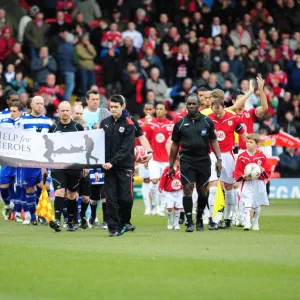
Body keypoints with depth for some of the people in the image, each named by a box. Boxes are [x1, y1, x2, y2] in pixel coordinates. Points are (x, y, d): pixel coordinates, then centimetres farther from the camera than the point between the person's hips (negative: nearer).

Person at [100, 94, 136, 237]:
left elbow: (126, 147, -13)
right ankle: (114, 227, 5)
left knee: (126, 198, -2)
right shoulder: (104, 123, 7)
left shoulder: (128, 124, -5)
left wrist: (113, 162, -21)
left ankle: (124, 222, 20)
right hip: (108, 166, 3)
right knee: (111, 199, 0)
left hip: (125, 166, -3)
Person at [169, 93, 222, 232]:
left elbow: (213, 141, 8)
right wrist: (171, 165, 10)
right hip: (187, 160, -1)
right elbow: (175, 145, 10)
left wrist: (219, 159, -1)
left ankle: (199, 218, 27)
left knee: (203, 191, 7)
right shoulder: (180, 123, 4)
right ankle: (189, 222, -7)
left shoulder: (207, 121, 4)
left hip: (203, 160, 1)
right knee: (187, 189, -9)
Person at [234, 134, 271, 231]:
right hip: (247, 183, -2)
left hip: (259, 183, 2)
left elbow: (268, 171, 6)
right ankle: (247, 223, -20)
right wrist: (244, 176, -15)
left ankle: (255, 223, 31)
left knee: (257, 205, 13)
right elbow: (237, 172, 2)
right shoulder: (242, 157, 0)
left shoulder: (262, 156, 3)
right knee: (247, 204, -17)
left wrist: (263, 170, -15)